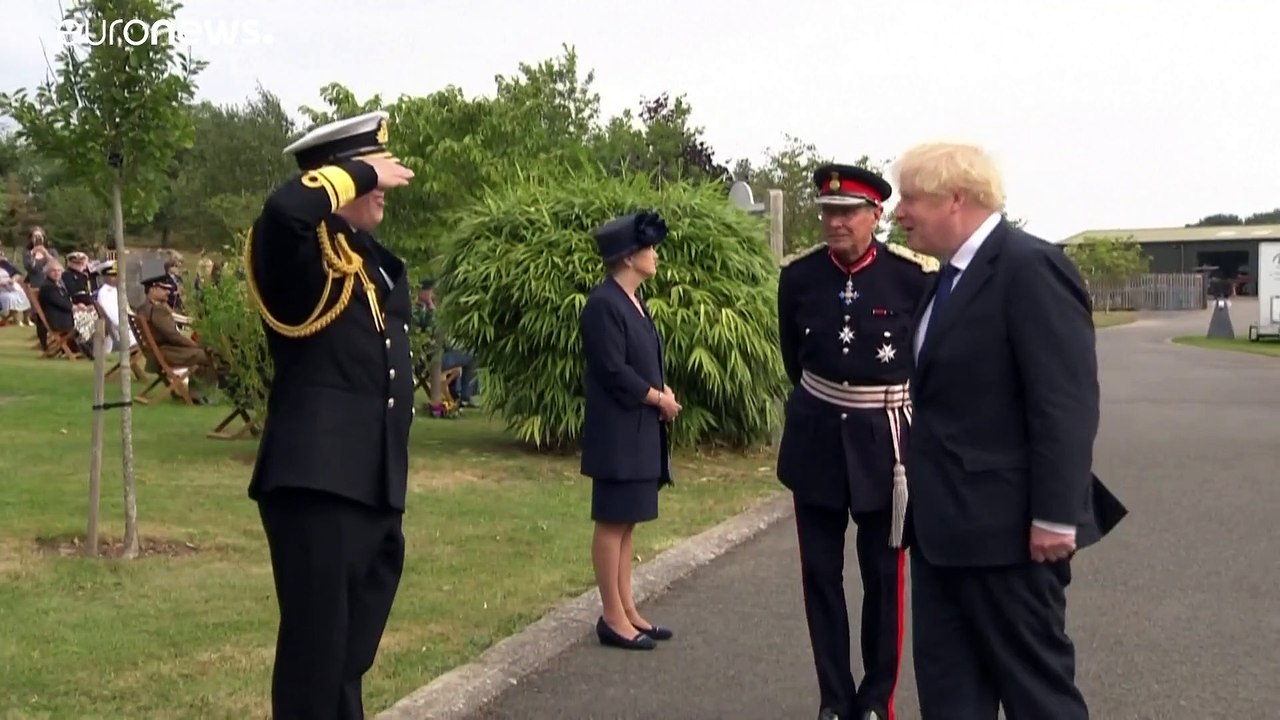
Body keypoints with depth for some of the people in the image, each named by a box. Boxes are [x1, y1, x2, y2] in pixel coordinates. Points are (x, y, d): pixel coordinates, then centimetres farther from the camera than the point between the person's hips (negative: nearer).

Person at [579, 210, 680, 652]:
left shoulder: (634, 301, 13)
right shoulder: (604, 304, -16)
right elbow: (614, 371, -20)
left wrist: (663, 392, -1)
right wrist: (659, 398, -10)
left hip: (640, 430, 10)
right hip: (618, 432, -10)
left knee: (627, 522, 13)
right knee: (612, 522, -2)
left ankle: (627, 610, 20)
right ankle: (613, 618, 4)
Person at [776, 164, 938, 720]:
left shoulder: (915, 274, -12)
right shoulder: (798, 274, -4)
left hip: (884, 438, -2)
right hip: (816, 437, 2)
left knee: (884, 575, 7)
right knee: (820, 573, 7)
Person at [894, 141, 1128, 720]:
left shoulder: (1030, 267, -16)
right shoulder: (953, 275, 13)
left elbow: (1066, 404, -21)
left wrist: (1056, 517, -22)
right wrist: (923, 498, 17)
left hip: (1005, 525, -9)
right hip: (945, 524, 9)